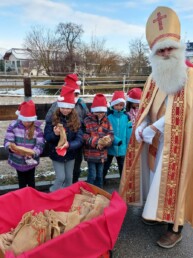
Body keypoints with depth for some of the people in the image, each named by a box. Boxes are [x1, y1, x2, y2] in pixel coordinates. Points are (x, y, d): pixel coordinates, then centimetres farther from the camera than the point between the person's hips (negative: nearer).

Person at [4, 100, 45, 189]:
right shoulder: (13, 126, -11)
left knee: (31, 181, 17)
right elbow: (7, 141, -15)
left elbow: (40, 145, -16)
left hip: (31, 160, 0)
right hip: (18, 160, 1)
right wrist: (12, 148, -37)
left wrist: (32, 152, -35)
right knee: (22, 182, 19)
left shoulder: (37, 128, -11)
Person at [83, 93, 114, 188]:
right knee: (92, 175, 2)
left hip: (102, 153, 5)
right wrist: (96, 142, -25)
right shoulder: (87, 121, -9)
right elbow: (84, 136, -16)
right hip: (91, 153, -5)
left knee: (100, 175, 17)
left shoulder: (106, 121, 6)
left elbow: (111, 134, 0)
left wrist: (107, 140, -22)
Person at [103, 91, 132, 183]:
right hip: (110, 147, -1)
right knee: (105, 165, 17)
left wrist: (128, 145, -4)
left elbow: (129, 132, -3)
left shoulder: (126, 116, -5)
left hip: (122, 148, 2)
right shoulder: (108, 116, -13)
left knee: (122, 166, 19)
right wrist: (116, 140, -26)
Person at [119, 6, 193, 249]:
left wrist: (154, 128, -20)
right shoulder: (153, 79, 8)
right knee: (157, 179, 16)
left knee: (173, 180, 2)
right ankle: (158, 212, 36)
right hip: (154, 142, 6)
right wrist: (141, 128, -9)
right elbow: (145, 109, 8)